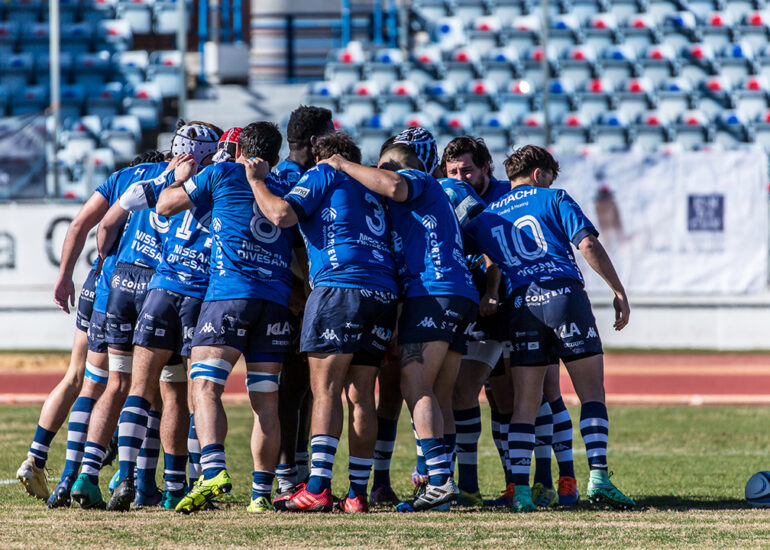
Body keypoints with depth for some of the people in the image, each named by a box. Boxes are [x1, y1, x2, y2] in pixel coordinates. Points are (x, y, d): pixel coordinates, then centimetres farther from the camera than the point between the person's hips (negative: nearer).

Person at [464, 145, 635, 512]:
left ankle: (520, 489, -5)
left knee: (525, 401, 6)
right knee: (592, 391, 4)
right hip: (563, 293, -3)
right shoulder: (554, 199, 10)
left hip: (520, 306, 3)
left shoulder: (486, 217, 21)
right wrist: (619, 292, 2)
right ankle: (598, 477, -9)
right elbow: (587, 245, -1)